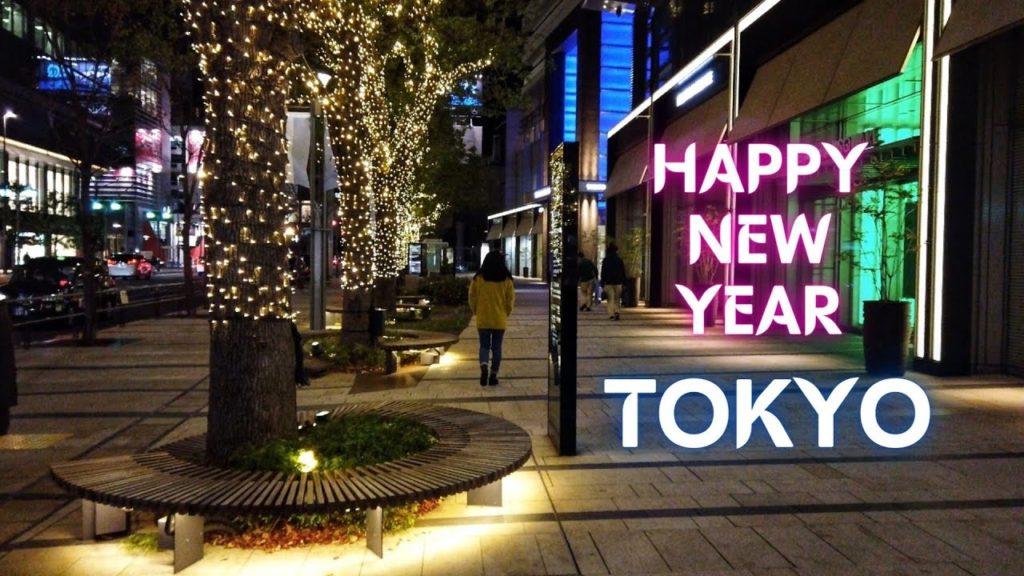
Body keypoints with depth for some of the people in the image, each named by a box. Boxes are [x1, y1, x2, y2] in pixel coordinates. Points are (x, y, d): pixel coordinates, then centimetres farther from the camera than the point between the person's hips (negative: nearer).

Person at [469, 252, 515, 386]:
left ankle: (483, 367, -16)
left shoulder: (478, 278, -5)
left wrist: (476, 312, 15)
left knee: (484, 346, 10)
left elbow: (472, 298, 0)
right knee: (496, 347, 10)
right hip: (500, 319, 0)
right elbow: (510, 300, 1)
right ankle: (493, 375, 10)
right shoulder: (507, 279, -4)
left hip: (483, 319, 0)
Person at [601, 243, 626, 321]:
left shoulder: (605, 260, 0)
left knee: (610, 299, 1)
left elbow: (603, 272, 0)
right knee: (616, 299, 10)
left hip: (608, 282, -1)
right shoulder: (619, 260, 2)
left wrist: (602, 283, 4)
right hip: (618, 282, 1)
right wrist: (624, 282, 10)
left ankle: (611, 314, -8)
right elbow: (623, 272, 4)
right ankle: (616, 312, -9)